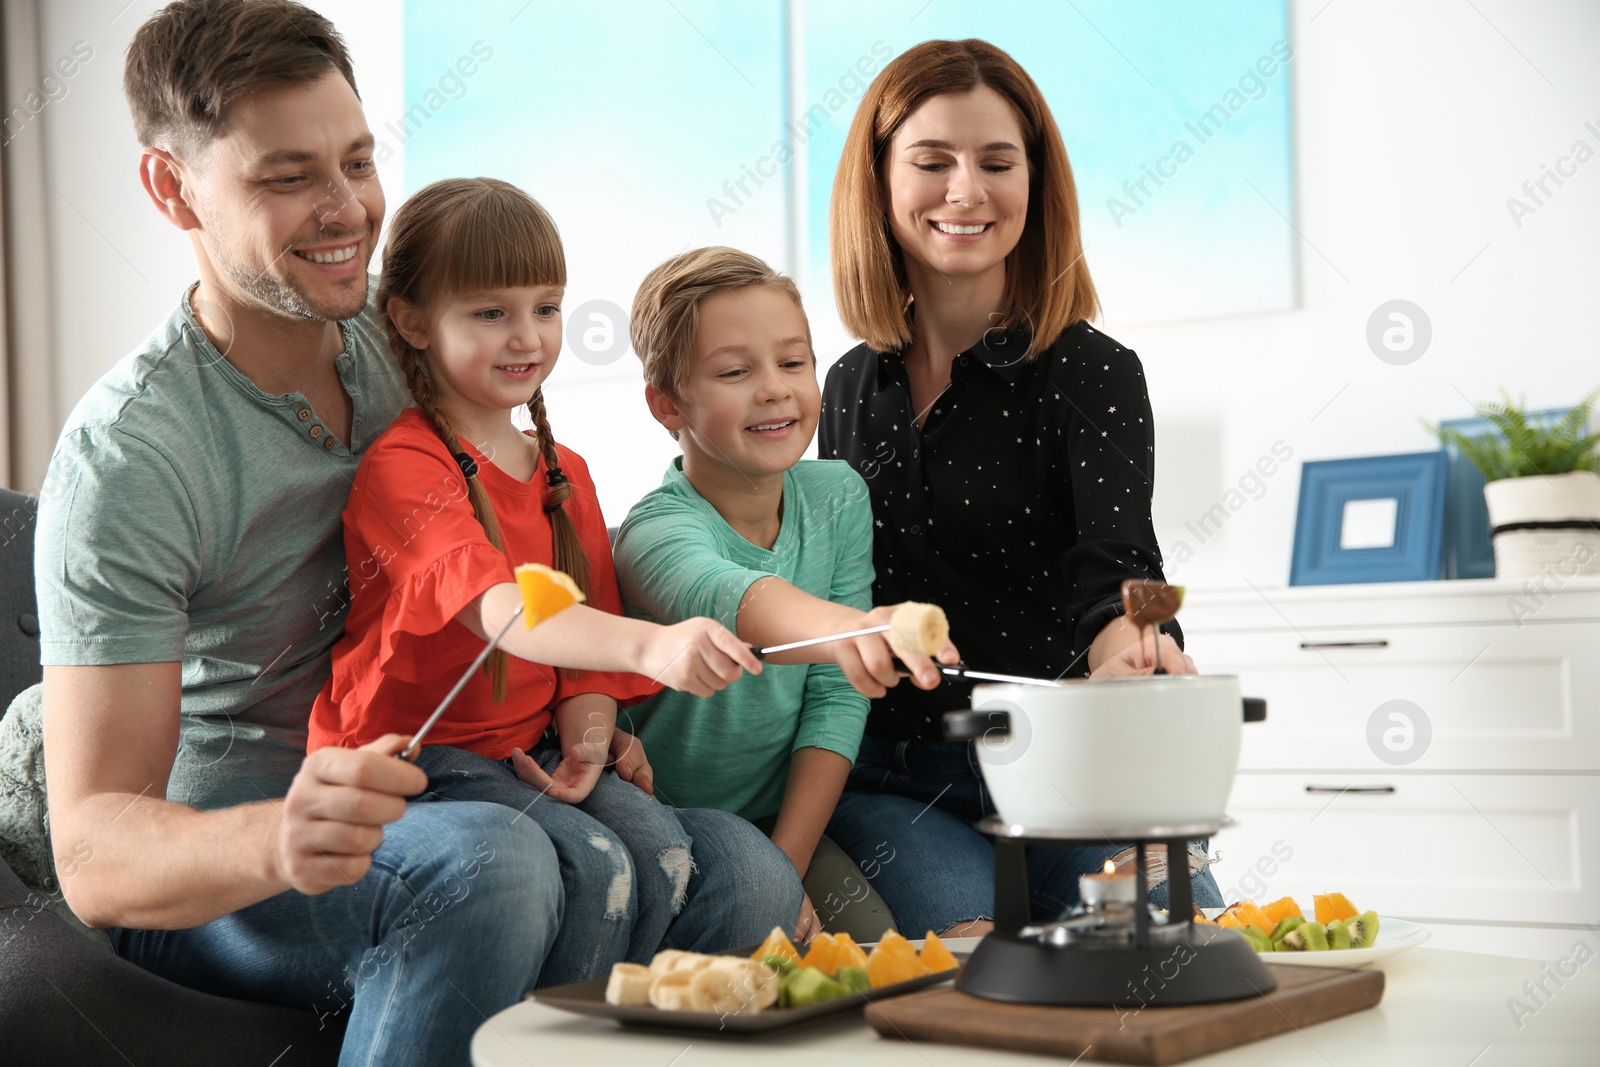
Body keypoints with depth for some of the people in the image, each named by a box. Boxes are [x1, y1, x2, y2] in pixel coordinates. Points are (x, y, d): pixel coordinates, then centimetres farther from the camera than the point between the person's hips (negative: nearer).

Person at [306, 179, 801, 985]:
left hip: (531, 755, 7)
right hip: (413, 760, -6)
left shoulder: (565, 473, 16)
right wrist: (650, 645, -46)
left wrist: (587, 740, -7)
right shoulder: (402, 465, -12)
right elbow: (495, 608, -29)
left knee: (751, 876, -16)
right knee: (594, 869, -31)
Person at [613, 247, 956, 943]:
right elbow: (727, 598, -47)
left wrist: (786, 866, -13)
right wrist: (844, 627, -69)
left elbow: (835, 698, -5)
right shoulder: (658, 530, -22)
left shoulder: (838, 498, -4)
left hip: (780, 821, 5)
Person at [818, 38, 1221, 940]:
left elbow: (1114, 558, -19)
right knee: (972, 950, -29)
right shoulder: (849, 390, 11)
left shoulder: (1091, 373, -2)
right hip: (888, 782, 2)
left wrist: (1127, 647, -44)